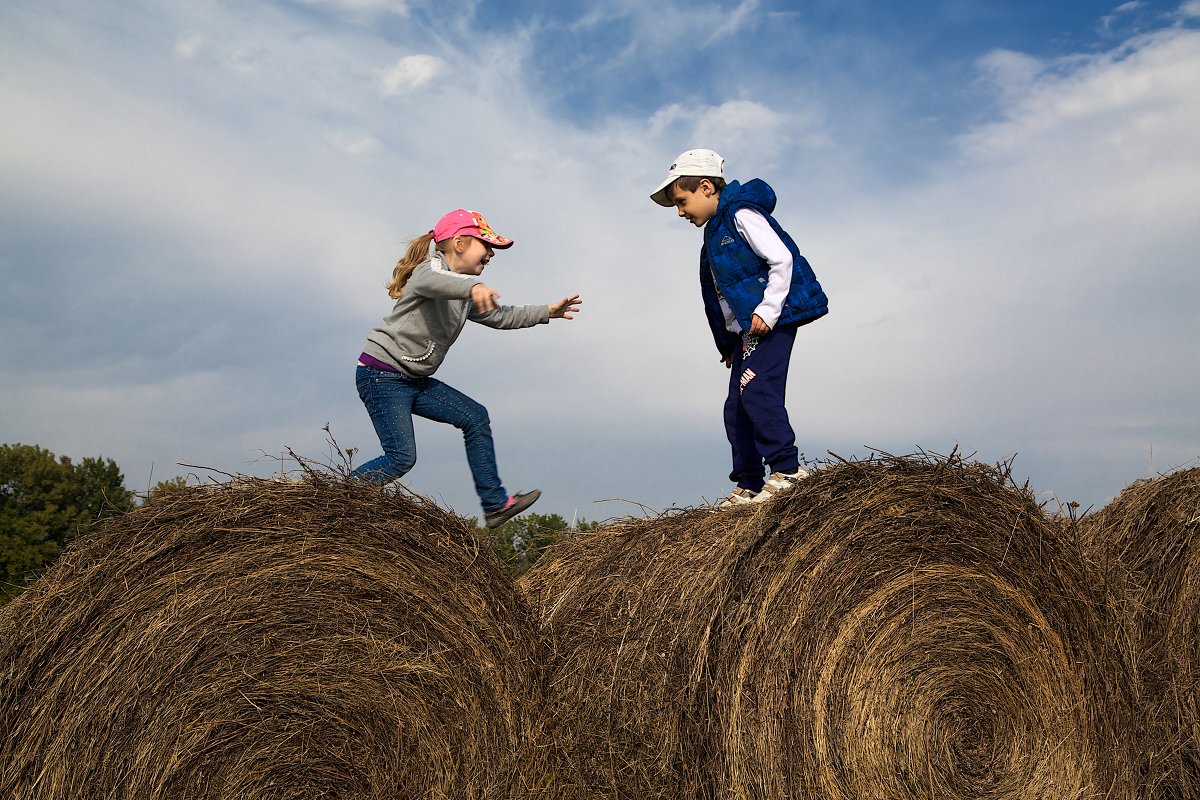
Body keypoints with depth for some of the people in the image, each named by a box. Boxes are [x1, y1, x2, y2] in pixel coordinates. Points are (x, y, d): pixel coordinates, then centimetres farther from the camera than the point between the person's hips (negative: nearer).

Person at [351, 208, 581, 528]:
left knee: (475, 417, 6)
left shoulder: (465, 294, 16)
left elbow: (499, 316, 27)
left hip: (413, 380, 10)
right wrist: (474, 287, -59)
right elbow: (431, 281, -39)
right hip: (381, 374, -10)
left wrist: (547, 312, 22)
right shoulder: (432, 266, -13)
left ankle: (495, 503, 8)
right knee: (402, 457, -17)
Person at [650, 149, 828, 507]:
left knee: (756, 389, -21)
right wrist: (728, 345, 19)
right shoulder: (714, 233, 21)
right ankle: (749, 484, 10)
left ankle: (786, 467, -16)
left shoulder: (741, 214, -7)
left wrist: (768, 310, -19)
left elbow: (782, 258, -15)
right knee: (736, 407, 5)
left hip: (772, 320, -10)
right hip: (744, 330, 10)